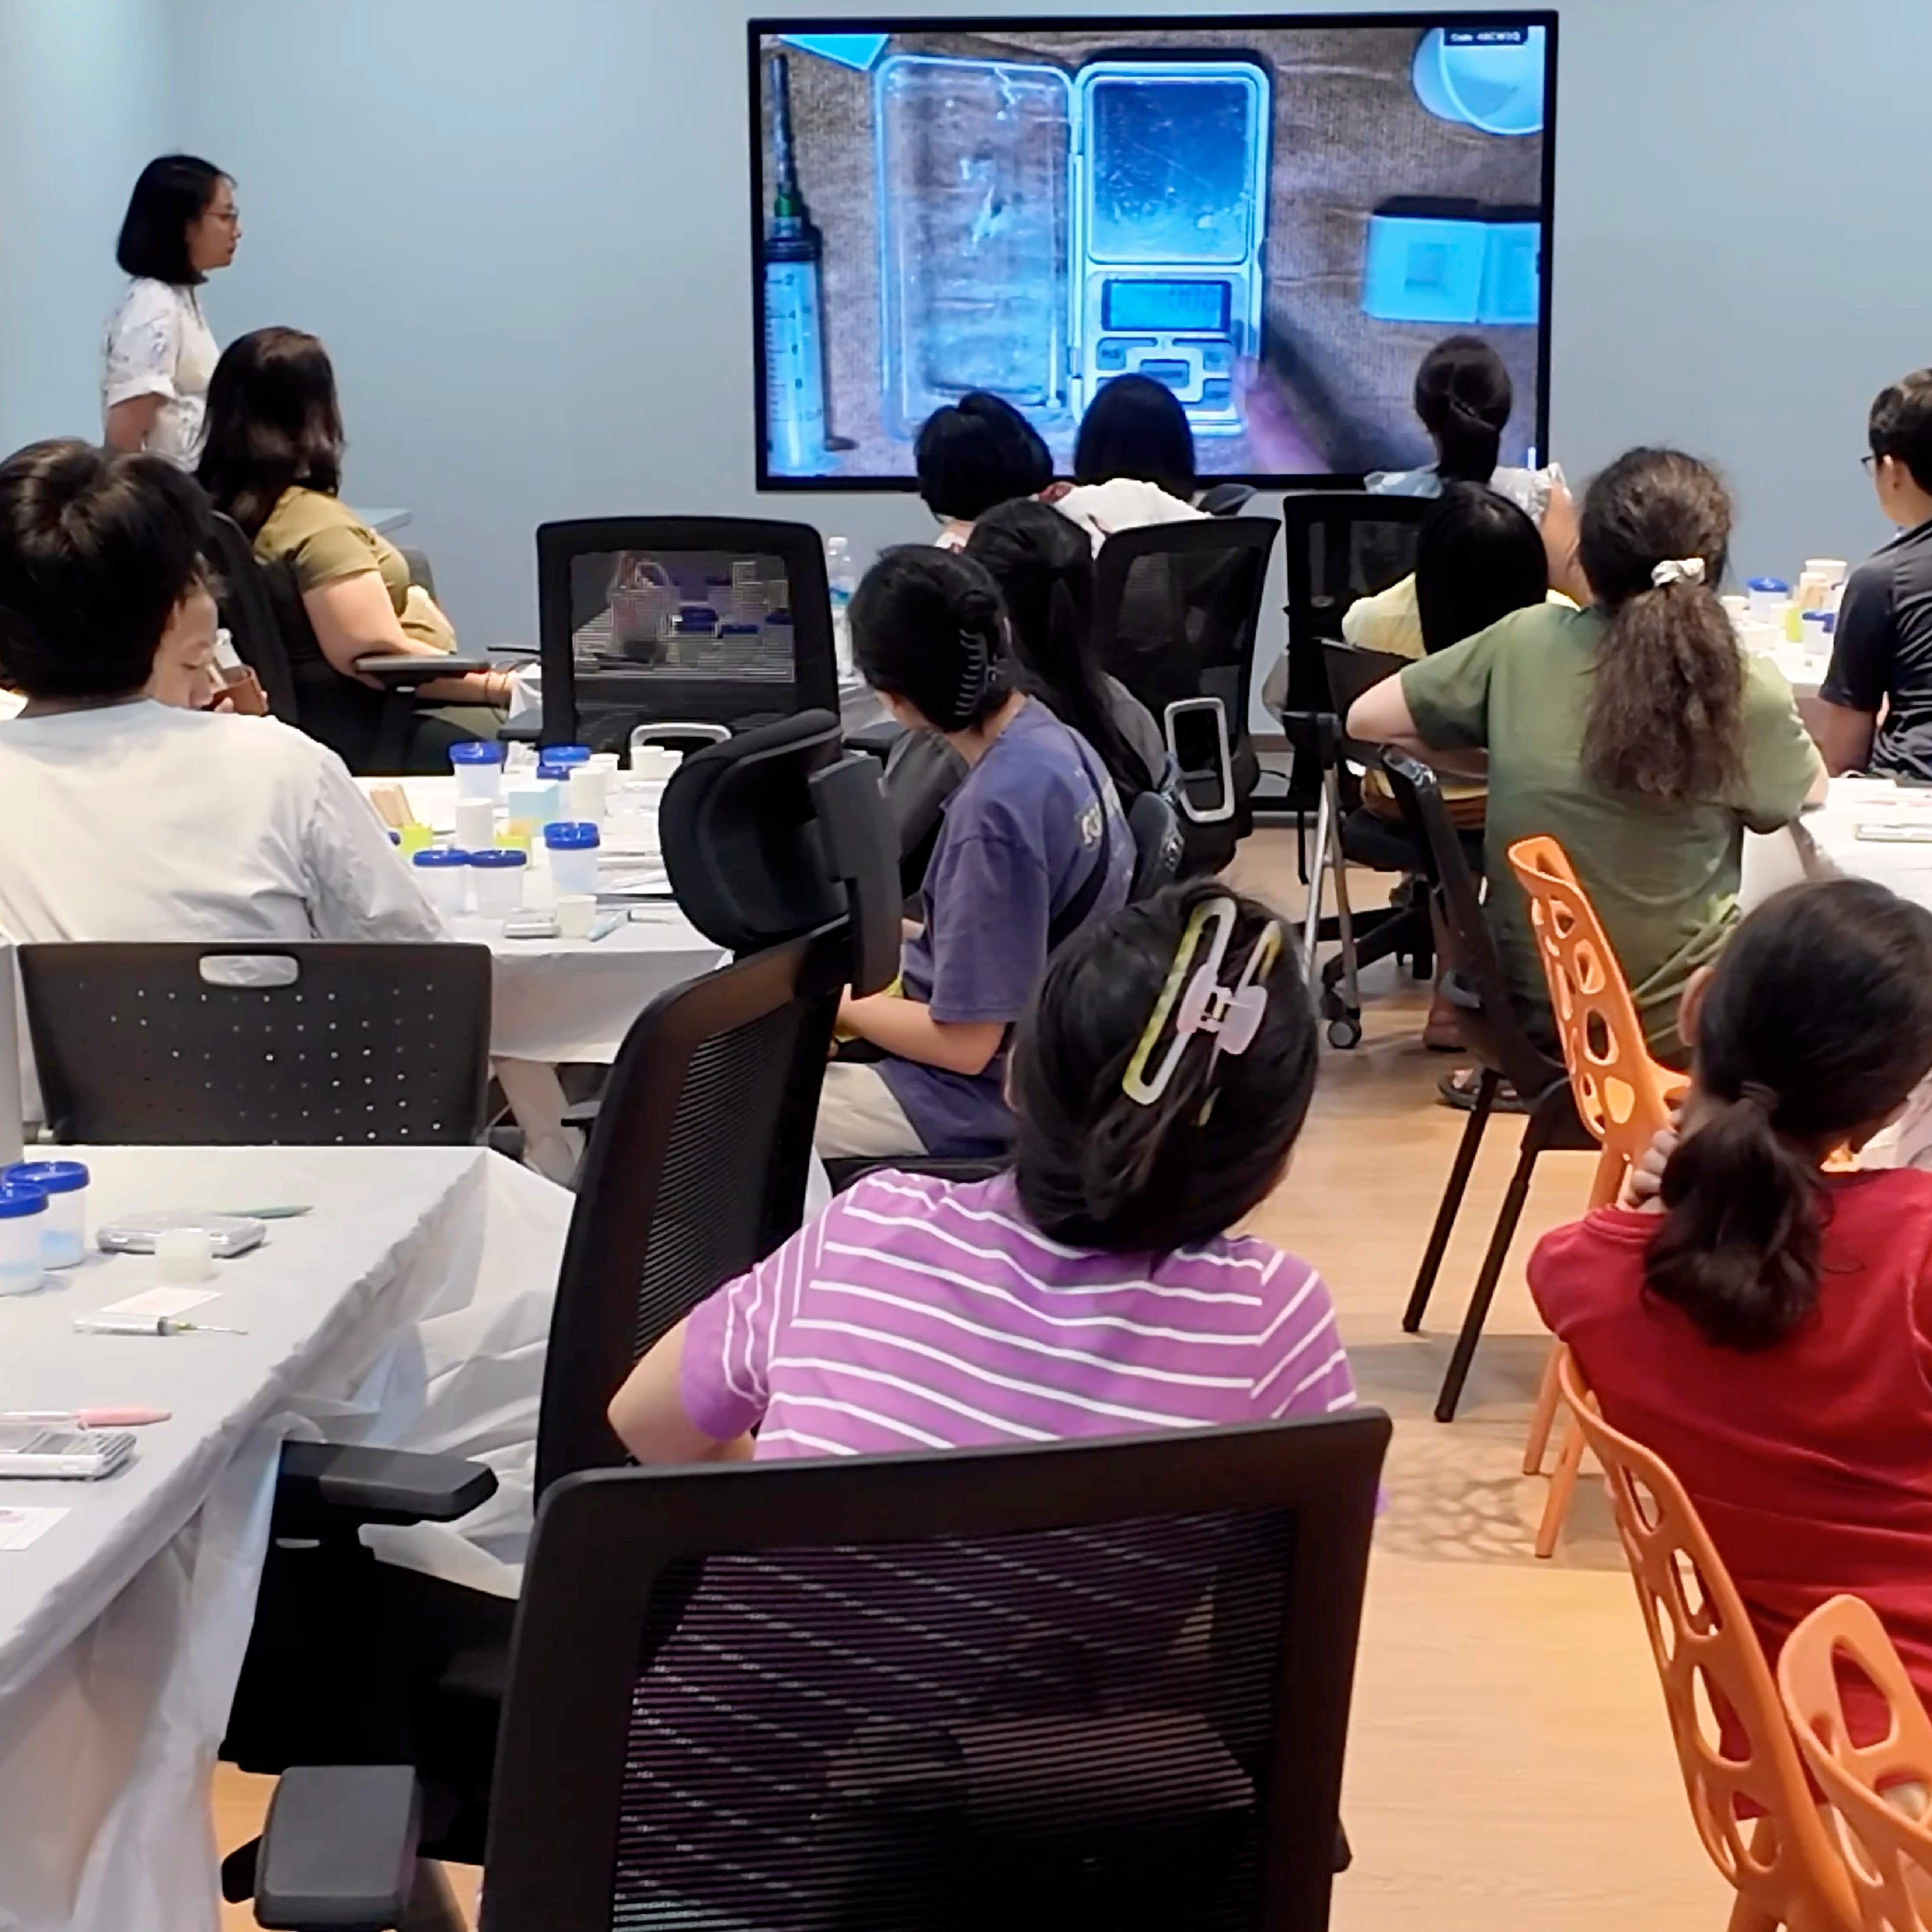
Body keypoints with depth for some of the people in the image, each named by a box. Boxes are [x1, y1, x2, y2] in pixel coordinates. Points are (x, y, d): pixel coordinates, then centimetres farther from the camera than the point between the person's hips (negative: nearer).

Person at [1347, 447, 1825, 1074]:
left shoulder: (1524, 642, -11)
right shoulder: (1748, 692, -15)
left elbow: (1367, 719, 1)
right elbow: (1814, 798, 7)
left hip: (1530, 1006, 3)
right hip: (1678, 1019, -2)